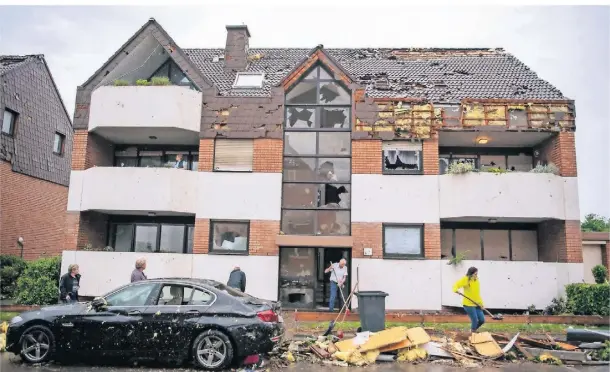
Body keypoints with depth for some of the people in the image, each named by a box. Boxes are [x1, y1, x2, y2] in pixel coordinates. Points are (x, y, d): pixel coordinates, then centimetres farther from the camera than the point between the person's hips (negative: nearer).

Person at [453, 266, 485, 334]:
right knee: (475, 320, -7)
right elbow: (456, 285, -20)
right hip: (468, 304, -7)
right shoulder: (465, 279, -13)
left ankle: (473, 330, 30)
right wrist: (456, 290, -43)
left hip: (476, 304, 7)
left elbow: (478, 293, 13)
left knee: (482, 320, 8)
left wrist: (481, 303, 10)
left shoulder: (476, 280, 7)